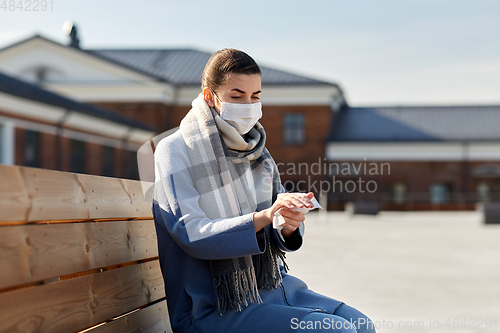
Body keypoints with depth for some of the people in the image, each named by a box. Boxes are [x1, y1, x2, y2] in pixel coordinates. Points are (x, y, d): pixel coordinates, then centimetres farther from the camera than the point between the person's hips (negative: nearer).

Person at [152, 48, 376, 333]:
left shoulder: (254, 148, 10)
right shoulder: (175, 152, -9)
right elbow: (191, 235, -21)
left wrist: (290, 226, -16)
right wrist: (264, 216, -33)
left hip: (271, 285, 7)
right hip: (211, 309, -6)